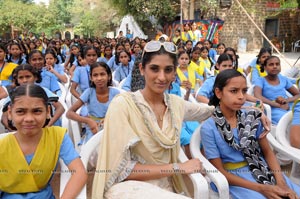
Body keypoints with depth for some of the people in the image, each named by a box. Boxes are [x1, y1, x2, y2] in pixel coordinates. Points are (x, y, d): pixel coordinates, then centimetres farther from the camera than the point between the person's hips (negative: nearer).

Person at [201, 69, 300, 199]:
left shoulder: (252, 117, 1)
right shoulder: (209, 128, -13)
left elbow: (268, 152, 7)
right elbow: (220, 171, -11)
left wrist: (280, 182, -10)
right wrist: (260, 188, -17)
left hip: (262, 170, 5)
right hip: (236, 178, -4)